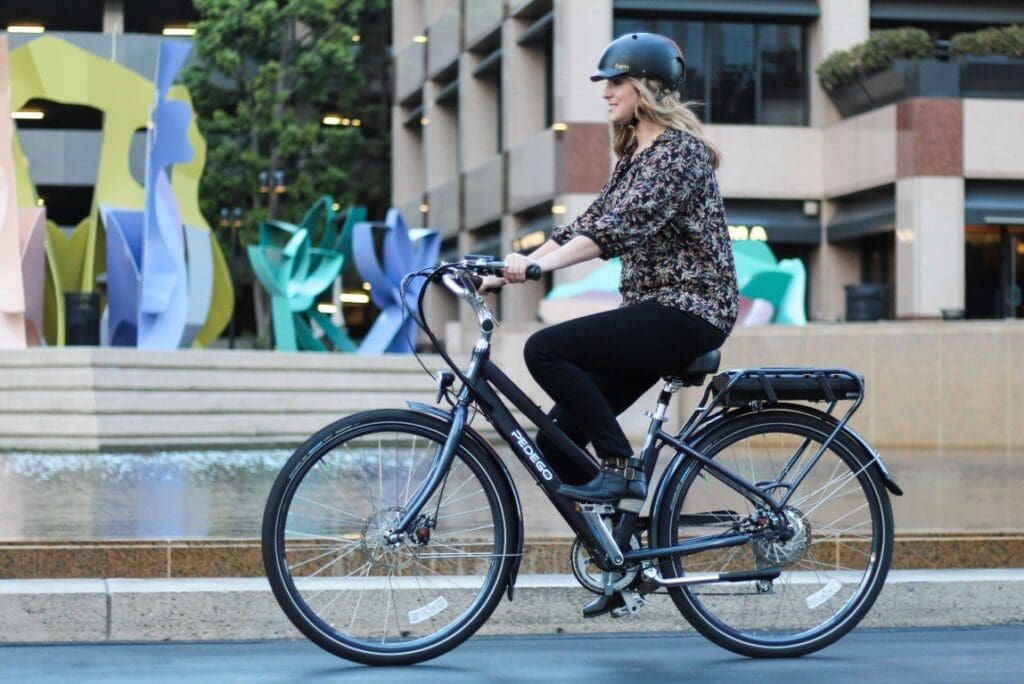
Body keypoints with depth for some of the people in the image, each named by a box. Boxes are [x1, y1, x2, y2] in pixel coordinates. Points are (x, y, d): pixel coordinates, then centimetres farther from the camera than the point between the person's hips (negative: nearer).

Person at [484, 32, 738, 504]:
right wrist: (513, 267, 3)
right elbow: (589, 223, 14)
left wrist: (538, 266, -34)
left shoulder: (678, 148, -12)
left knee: (545, 350, -23)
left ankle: (621, 466, -16)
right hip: (653, 312, 9)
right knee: (557, 443, 1)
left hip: (686, 313, -9)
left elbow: (621, 227, -25)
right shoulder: (633, 155, 18)